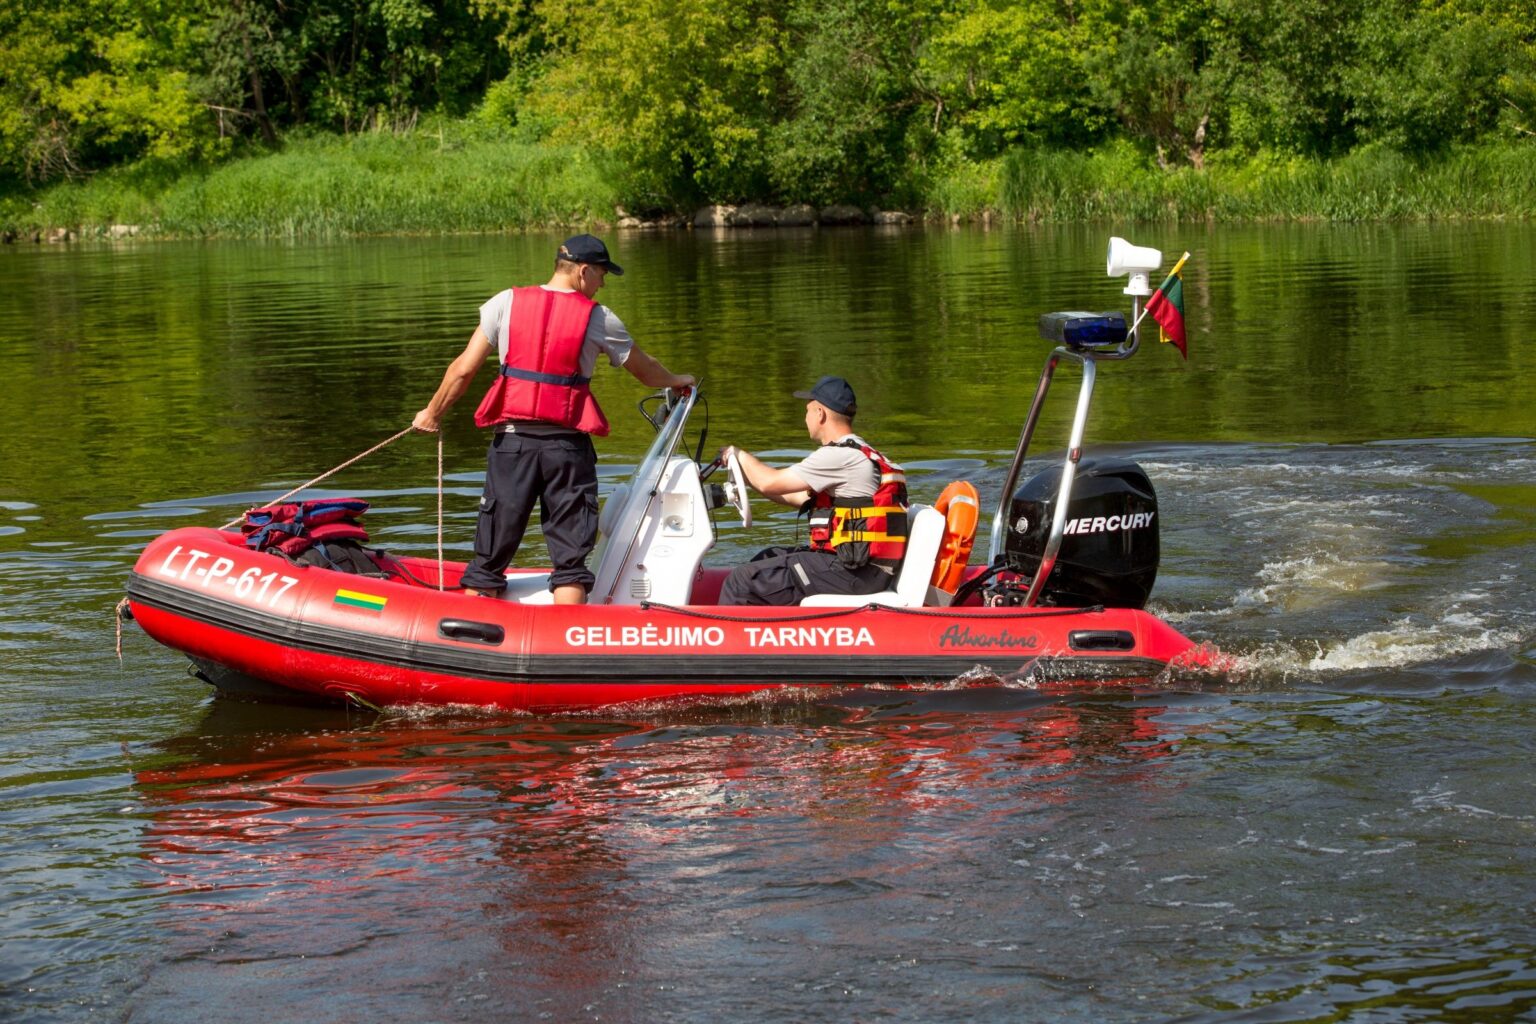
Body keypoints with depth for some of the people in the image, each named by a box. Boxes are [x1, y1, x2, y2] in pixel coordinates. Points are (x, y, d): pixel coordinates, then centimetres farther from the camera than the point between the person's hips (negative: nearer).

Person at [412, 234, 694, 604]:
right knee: (570, 556, 3)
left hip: (512, 439, 2)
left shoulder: (506, 303, 2)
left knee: (491, 555, 10)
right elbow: (644, 369, 15)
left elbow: (464, 369, 0)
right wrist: (676, 381, 36)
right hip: (567, 445, -2)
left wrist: (433, 413, 14)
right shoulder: (599, 319, 0)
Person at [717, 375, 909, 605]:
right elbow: (804, 499, 26)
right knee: (768, 558, 25)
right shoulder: (861, 454, 18)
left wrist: (741, 456, 9)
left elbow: (770, 483, -10)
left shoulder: (841, 456, -13)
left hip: (855, 574, -10)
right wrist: (749, 482, 30)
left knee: (743, 580, -10)